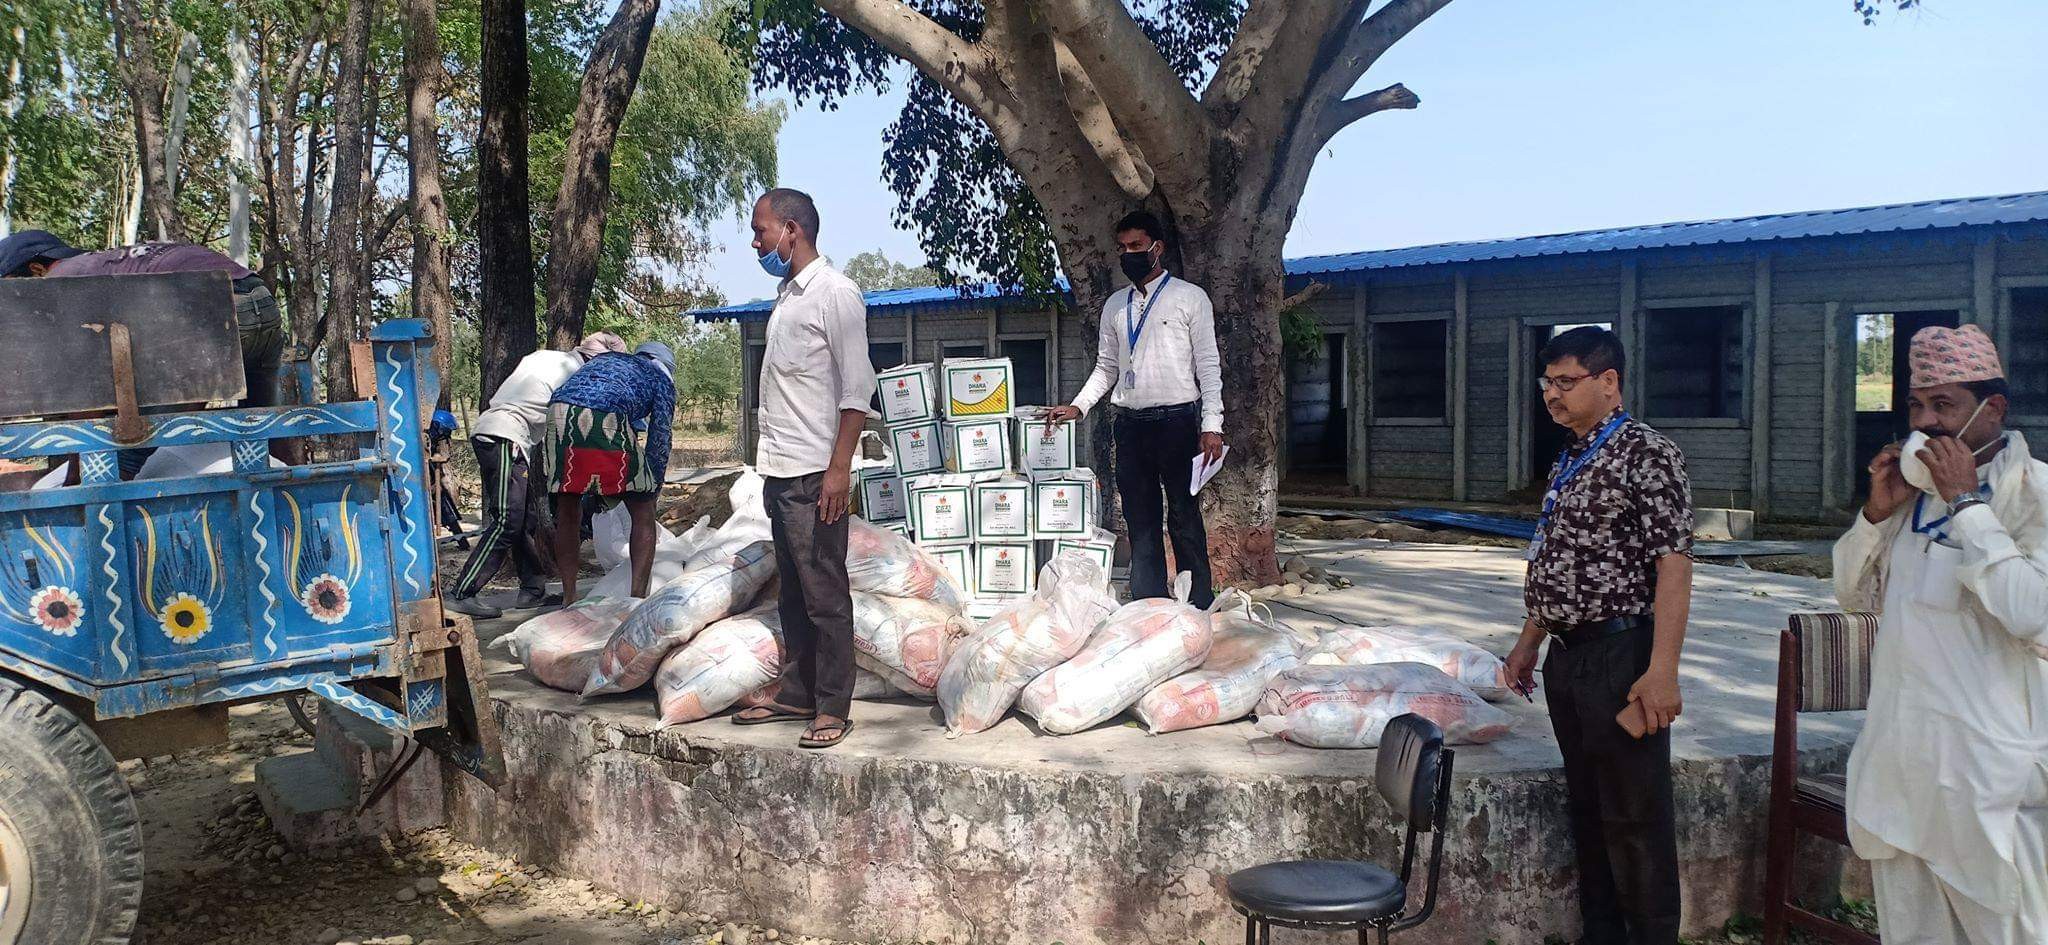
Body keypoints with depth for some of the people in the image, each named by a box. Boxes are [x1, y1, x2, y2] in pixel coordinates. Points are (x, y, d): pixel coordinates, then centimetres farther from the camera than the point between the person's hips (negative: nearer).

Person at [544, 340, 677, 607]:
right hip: (606, 418, -4)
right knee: (642, 513, 10)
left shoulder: (605, 358, 40)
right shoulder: (661, 378, 26)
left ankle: (569, 599, 21)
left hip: (559, 408, 5)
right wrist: (652, 490, 27)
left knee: (568, 512, 17)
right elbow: (659, 441, 18)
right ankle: (638, 598, 4)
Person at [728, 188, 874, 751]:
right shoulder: (786, 296, 17)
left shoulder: (834, 293, -9)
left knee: (824, 595, -3)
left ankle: (833, 708, 3)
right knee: (794, 593, 14)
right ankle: (797, 695, 22)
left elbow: (856, 388, -14)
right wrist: (770, 467, 16)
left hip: (814, 474, -9)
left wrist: (839, 468, -20)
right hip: (780, 472, 9)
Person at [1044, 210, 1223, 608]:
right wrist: (1078, 406, 4)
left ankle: (1201, 609, 2)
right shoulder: (1115, 305, 15)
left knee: (1184, 518, -3)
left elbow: (1208, 364, -3)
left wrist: (1211, 425, -11)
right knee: (1140, 520, 6)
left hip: (1177, 421, -5)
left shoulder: (1190, 298, 1)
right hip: (1131, 423, 5)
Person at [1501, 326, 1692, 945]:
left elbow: (1674, 565, -18)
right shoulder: (1568, 463, 14)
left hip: (1620, 657, -8)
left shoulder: (1646, 454, -11)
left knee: (1635, 820, -1)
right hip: (1566, 659, 9)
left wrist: (1661, 670, -24)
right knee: (1586, 811, 16)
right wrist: (1529, 642, 21)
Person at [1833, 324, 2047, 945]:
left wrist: (1965, 504, -20)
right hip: (1898, 756, 7)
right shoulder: (1916, 487, 10)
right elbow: (1856, 595, 13)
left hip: (1985, 773, -6)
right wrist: (1877, 512, -3)